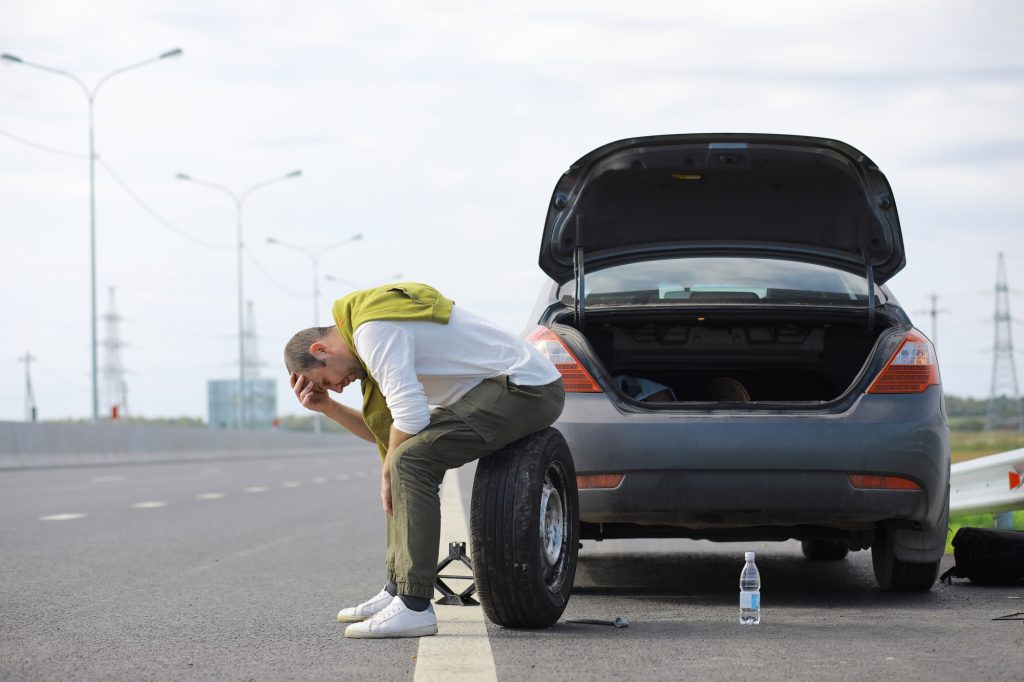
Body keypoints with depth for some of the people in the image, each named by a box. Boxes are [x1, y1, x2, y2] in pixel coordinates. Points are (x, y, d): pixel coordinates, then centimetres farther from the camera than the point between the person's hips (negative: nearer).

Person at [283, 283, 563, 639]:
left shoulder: (373, 330, -14)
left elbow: (410, 414, -20)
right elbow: (384, 429, 21)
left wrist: (388, 472, -5)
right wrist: (327, 407, 12)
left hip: (527, 388, -11)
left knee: (412, 460, -19)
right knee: (406, 454, 15)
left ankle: (414, 607, -21)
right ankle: (398, 590, 15)